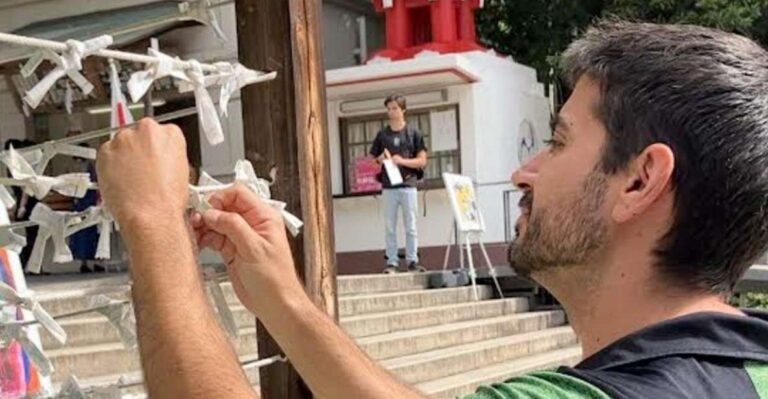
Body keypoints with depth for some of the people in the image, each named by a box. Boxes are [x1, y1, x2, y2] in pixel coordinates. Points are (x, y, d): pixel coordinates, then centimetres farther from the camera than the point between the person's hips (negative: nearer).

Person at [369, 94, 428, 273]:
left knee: (411, 226, 2)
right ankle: (392, 262, 7)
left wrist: (402, 161, -13)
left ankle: (412, 261, 9)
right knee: (390, 227, 2)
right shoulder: (382, 135, 10)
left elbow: (422, 160, 2)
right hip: (388, 187, 1)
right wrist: (380, 160, -8)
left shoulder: (413, 133, 4)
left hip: (408, 185, -1)